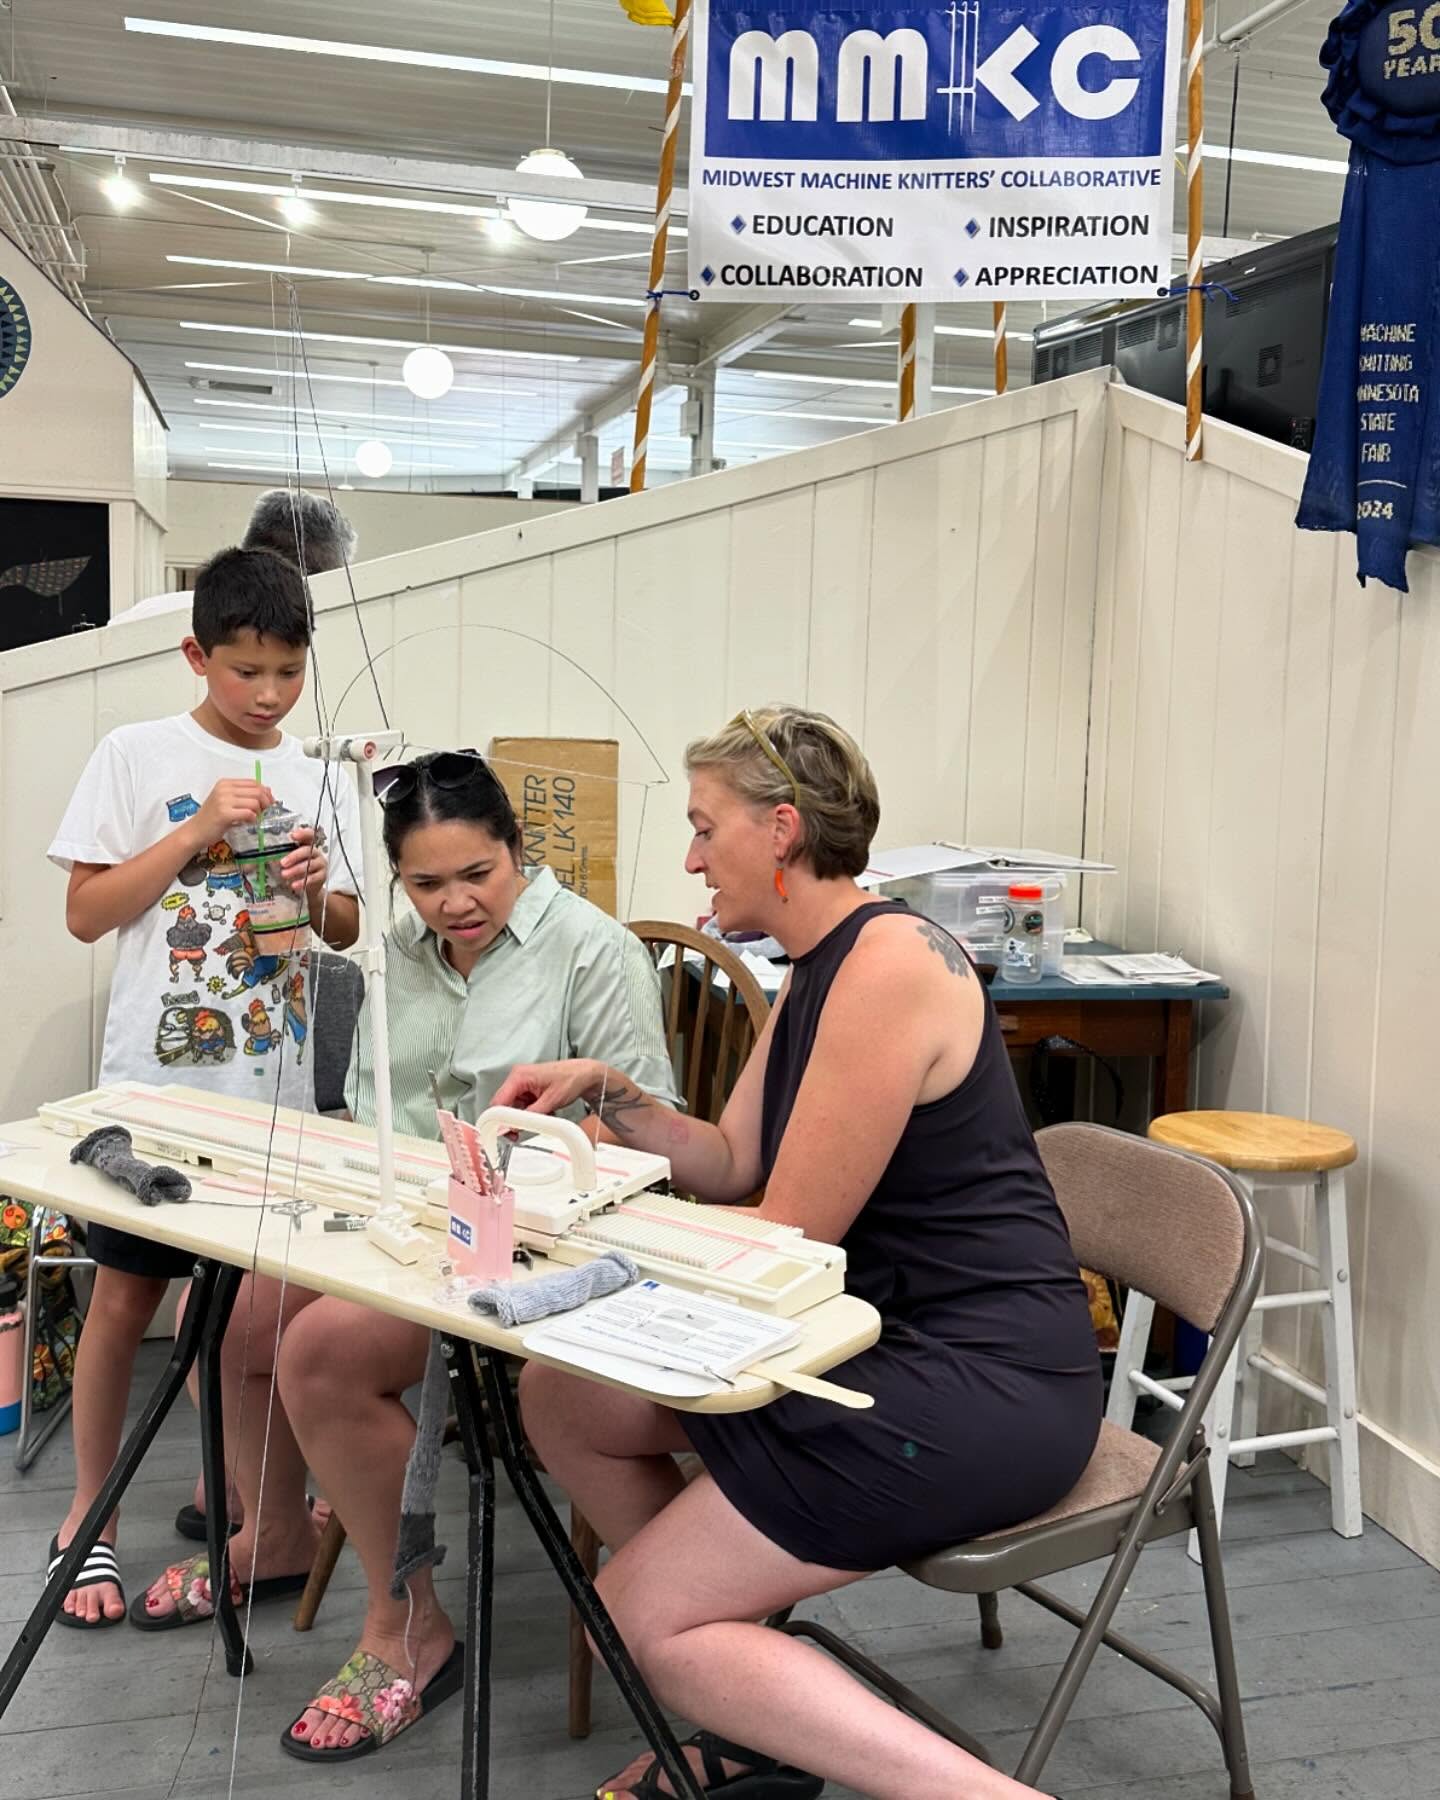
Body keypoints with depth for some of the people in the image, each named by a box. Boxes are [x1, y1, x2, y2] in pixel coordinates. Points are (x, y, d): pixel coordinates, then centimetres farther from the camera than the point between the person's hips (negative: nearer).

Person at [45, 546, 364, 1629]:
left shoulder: (319, 782, 6)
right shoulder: (137, 756, -4)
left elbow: (349, 933, 12)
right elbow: (85, 915, -6)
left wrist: (317, 893, -11)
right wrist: (200, 829, -15)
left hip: (274, 1080, 3)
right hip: (158, 1074, -3)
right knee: (128, 1294, 4)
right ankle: (89, 1516, 21)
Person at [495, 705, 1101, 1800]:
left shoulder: (888, 964, -21)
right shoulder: (818, 970, 11)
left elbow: (789, 1236, -18)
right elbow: (731, 1165, 14)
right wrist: (605, 1094, 0)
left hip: (978, 1383, -10)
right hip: (881, 1340, 10)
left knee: (642, 1621, -5)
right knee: (560, 1398, 11)